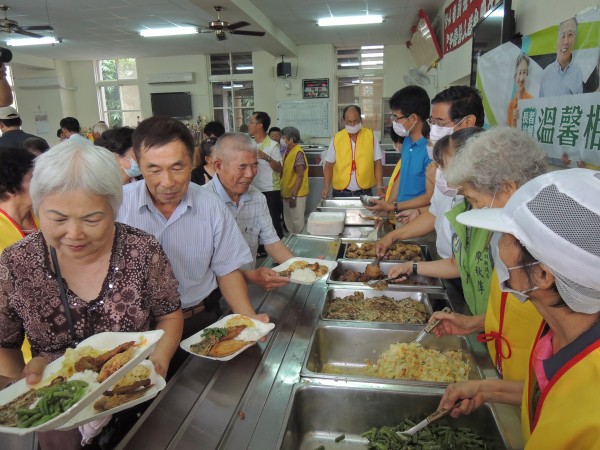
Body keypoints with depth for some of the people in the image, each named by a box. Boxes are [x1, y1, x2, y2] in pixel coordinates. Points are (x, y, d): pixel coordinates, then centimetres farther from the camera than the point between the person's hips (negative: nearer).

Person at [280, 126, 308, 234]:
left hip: (296, 195, -9)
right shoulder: (287, 152, 11)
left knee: (297, 222, -1)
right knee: (288, 221, 15)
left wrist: (293, 195, -20)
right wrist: (284, 192, 14)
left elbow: (300, 176, -18)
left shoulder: (298, 153, -15)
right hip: (287, 193, 9)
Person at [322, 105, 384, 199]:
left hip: (364, 193, 0)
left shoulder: (370, 136, -1)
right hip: (341, 193, 0)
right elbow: (329, 165, 5)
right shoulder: (337, 138, 0)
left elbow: (377, 163, 2)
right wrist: (327, 187, -8)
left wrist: (380, 187, -7)